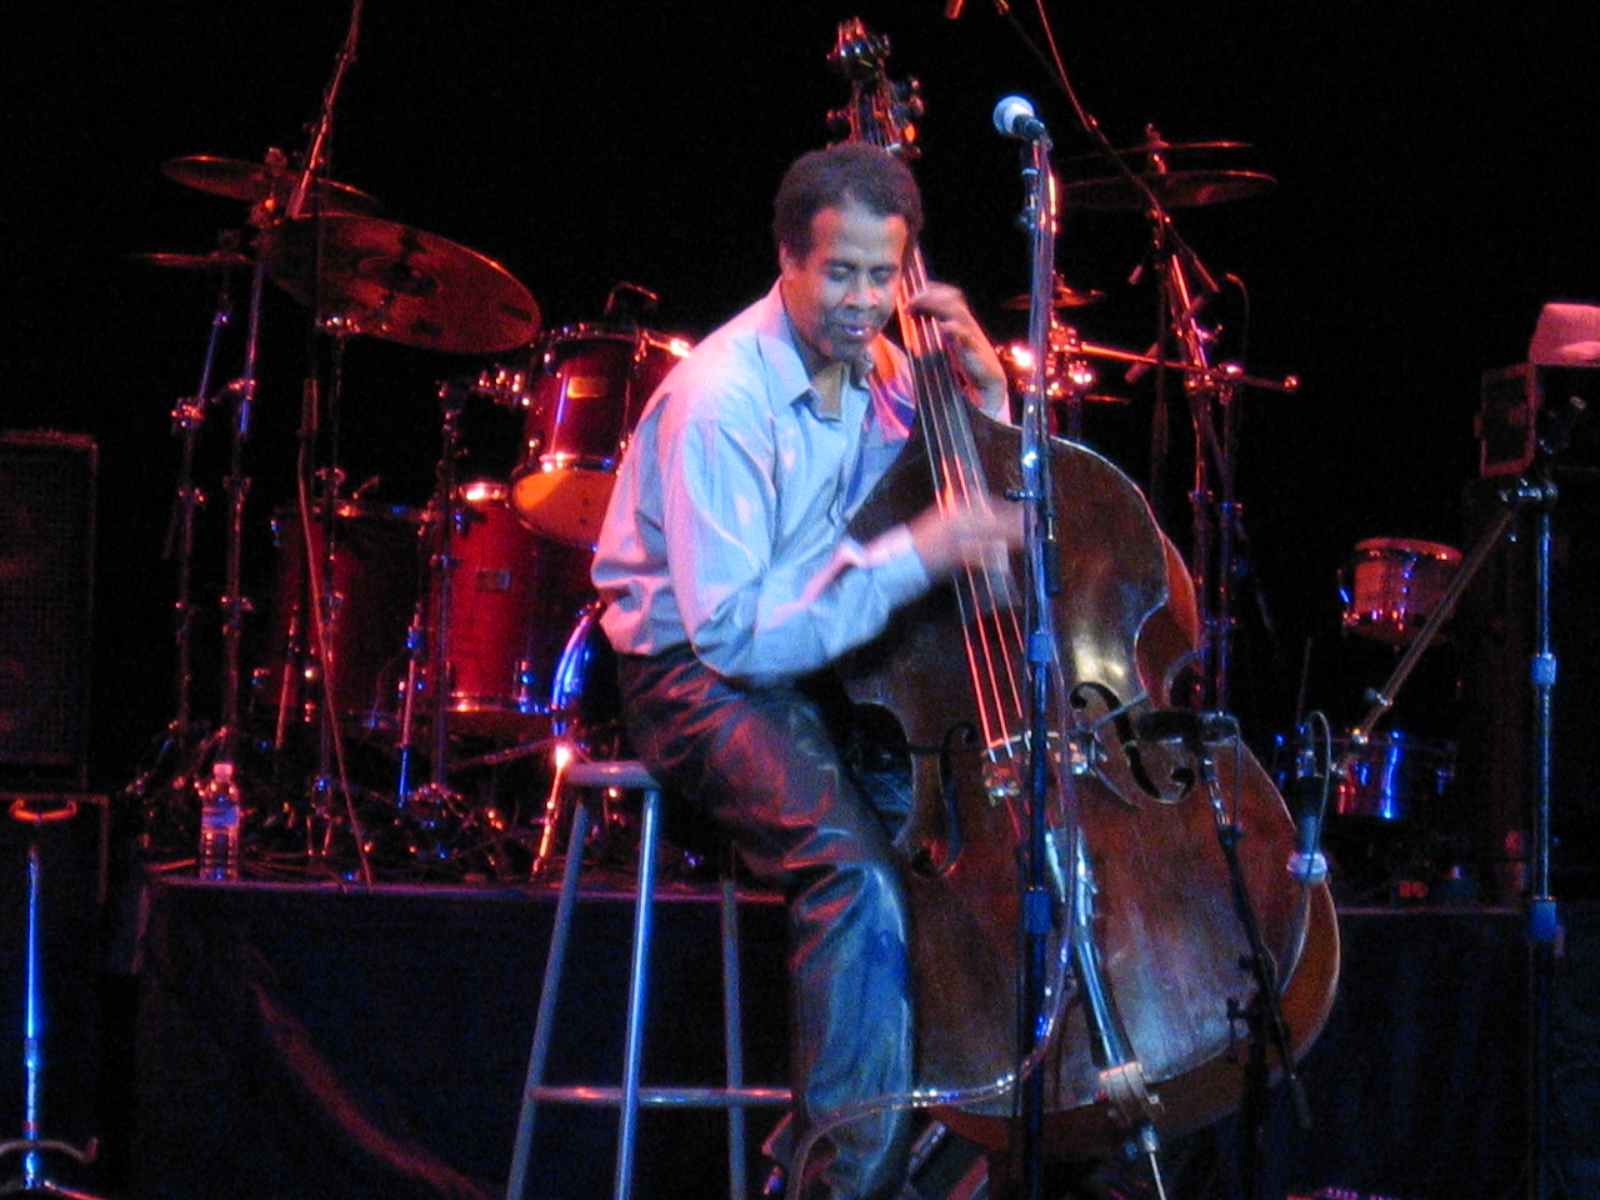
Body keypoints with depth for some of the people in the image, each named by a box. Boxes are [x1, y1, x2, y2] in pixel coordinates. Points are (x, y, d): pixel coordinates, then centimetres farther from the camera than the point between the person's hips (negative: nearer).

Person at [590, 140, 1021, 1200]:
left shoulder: (880, 368, 4)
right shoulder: (721, 401, -18)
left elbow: (997, 518, 13)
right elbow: (734, 631, -25)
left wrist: (985, 390, -3)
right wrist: (912, 554, -30)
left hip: (843, 662, 7)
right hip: (702, 678, -7)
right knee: (858, 865, -32)